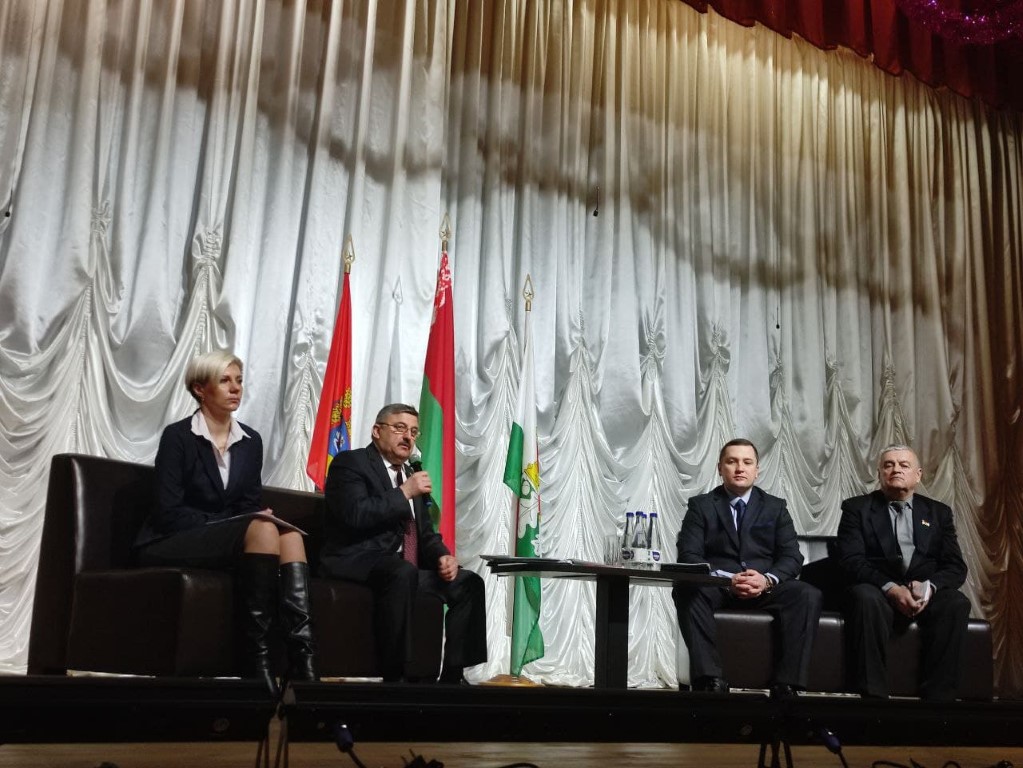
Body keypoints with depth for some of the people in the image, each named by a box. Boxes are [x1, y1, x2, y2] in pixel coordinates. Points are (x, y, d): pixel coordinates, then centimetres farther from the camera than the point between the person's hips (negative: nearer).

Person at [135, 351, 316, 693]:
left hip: (229, 539, 6)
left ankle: (303, 664, -37)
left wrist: (258, 518, -14)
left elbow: (249, 505, 10)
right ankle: (255, 660, -34)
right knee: (263, 529, -32)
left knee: (289, 534, -25)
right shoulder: (177, 436, -8)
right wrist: (233, 522, -21)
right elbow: (169, 513, -14)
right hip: (170, 547, -5)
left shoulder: (251, 441, 9)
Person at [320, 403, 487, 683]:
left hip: (403, 568, 8)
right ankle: (394, 676, -30)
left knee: (468, 582, -3)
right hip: (357, 562, -8)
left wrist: (443, 556, -1)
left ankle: (453, 675, -4)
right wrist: (405, 493, -14)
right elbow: (355, 515, -20)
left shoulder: (412, 474, 20)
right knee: (403, 572, -37)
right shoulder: (350, 462, -3)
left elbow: (425, 533, 20)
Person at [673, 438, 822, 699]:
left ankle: (786, 686, -28)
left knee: (808, 595, -28)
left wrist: (767, 580, -18)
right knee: (686, 589, -34)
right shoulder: (701, 506, 9)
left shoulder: (775, 507, 15)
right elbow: (688, 556, -4)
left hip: (765, 588, 2)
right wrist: (726, 579, -21)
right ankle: (710, 681, -37)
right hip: (718, 587, -2)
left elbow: (792, 557, 4)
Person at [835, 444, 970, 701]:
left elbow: (955, 566, 6)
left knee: (956, 602, -30)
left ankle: (937, 697, -26)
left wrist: (929, 586, -16)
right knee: (866, 597, -36)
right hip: (877, 590, -2)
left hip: (927, 594, 2)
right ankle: (872, 696, -33)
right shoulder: (857, 507, 8)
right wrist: (890, 588, -22)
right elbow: (851, 560, -5)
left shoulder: (938, 512, 16)